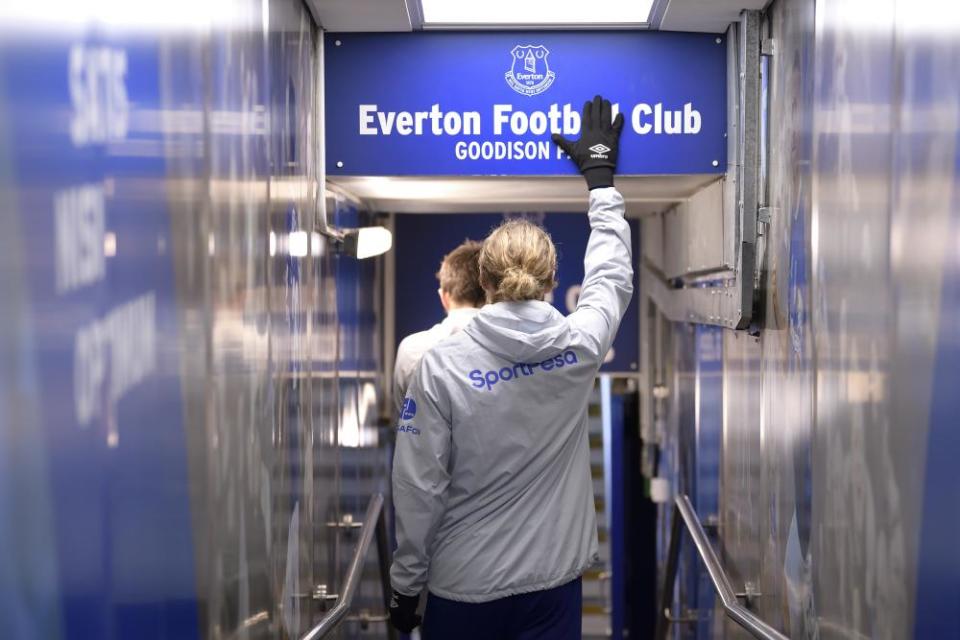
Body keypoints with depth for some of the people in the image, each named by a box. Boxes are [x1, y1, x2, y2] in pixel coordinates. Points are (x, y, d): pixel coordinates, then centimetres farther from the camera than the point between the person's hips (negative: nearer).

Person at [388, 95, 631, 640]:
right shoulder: (580, 346, -8)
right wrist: (601, 175, 25)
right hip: (552, 580, 2)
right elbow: (612, 277, 13)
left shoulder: (442, 365, -13)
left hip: (463, 584, -1)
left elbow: (419, 487, -10)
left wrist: (405, 586, 4)